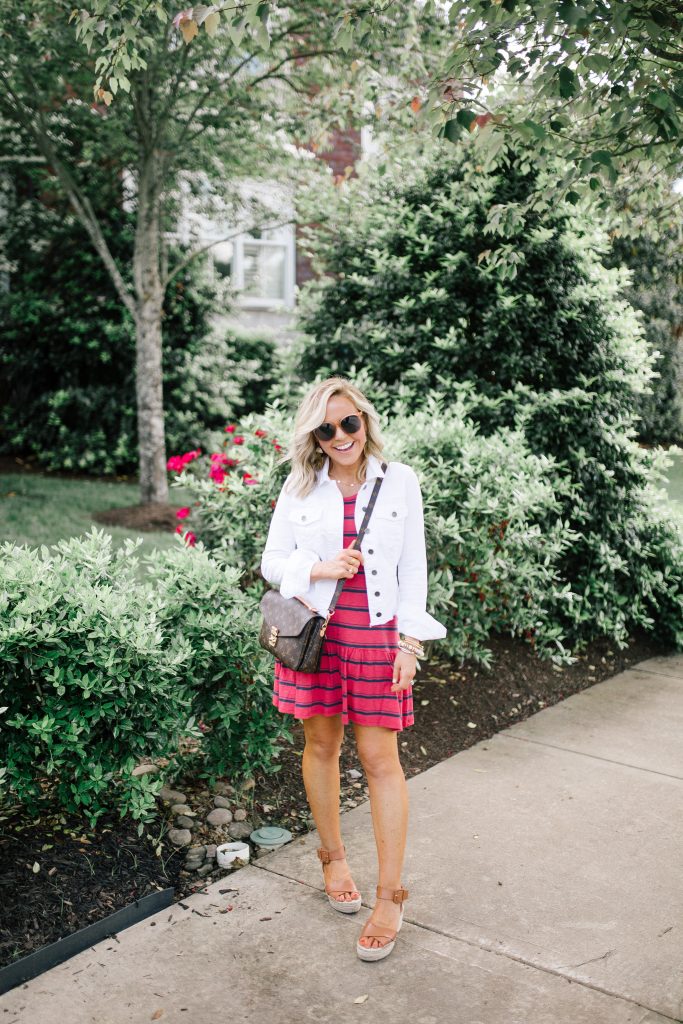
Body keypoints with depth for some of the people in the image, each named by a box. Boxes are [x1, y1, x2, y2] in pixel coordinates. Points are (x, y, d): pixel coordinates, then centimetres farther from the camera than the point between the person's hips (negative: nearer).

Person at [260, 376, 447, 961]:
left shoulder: (399, 481, -1)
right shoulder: (300, 487, 1)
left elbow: (413, 568, 1)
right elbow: (273, 561, 6)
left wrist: (410, 641, -4)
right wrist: (319, 569, -14)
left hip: (376, 631, -2)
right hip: (314, 627, 2)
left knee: (381, 760, 0)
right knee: (321, 744, 13)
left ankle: (390, 898, 11)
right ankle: (333, 858, 36)